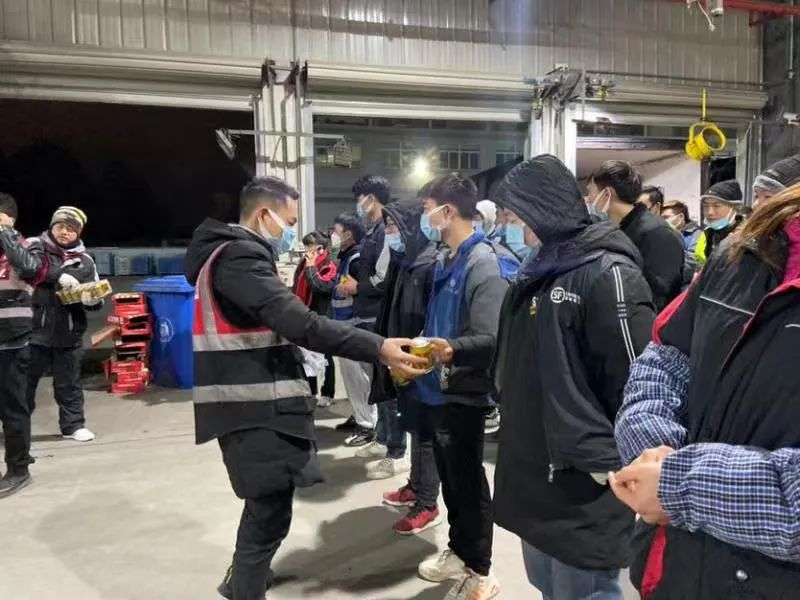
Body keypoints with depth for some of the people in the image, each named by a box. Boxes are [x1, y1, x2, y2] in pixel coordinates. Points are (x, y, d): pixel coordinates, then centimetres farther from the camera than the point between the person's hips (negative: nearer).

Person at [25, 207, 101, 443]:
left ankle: (73, 425, 22)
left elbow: (95, 298, 10)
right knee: (24, 380, 11)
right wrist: (58, 275, -27)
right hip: (34, 329, -2)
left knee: (68, 382, 11)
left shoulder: (84, 260, 10)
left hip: (68, 333, 2)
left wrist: (91, 300, -13)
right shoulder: (35, 246, 3)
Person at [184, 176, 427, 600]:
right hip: (253, 408, -11)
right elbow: (300, 322, -28)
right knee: (270, 512, -3)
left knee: (265, 503, 26)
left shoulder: (232, 253, 17)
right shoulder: (239, 257, -18)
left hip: (254, 401, 11)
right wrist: (378, 348, -30)